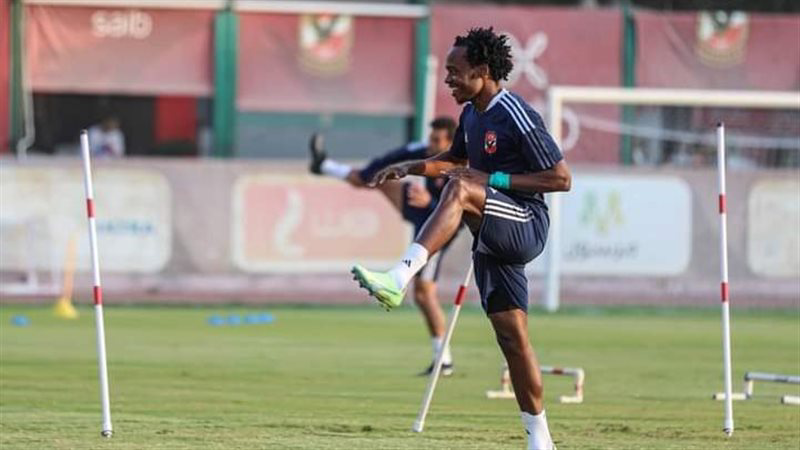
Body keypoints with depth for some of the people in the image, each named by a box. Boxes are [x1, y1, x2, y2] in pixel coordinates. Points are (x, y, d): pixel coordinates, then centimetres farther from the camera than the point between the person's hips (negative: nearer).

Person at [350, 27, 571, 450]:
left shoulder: (516, 116, -14)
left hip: (526, 227, -9)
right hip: (494, 239, 9)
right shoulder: (471, 114, 12)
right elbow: (455, 157, 33)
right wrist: (411, 167, 14)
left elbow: (561, 178, -14)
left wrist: (494, 180, -18)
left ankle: (398, 280, -47)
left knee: (459, 188, -33)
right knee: (511, 335, 6)